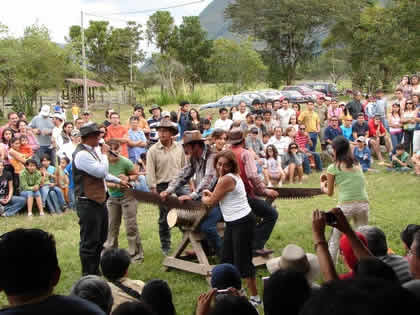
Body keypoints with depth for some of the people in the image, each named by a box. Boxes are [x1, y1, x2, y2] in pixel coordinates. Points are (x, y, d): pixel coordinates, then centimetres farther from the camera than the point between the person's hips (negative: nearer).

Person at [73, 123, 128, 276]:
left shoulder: (93, 151, 11)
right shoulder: (82, 154, -20)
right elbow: (101, 171, -22)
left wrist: (119, 181, 26)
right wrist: (104, 154, -10)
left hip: (99, 201, 10)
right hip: (88, 204, -10)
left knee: (100, 239, 20)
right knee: (89, 242, -2)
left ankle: (95, 271, 34)